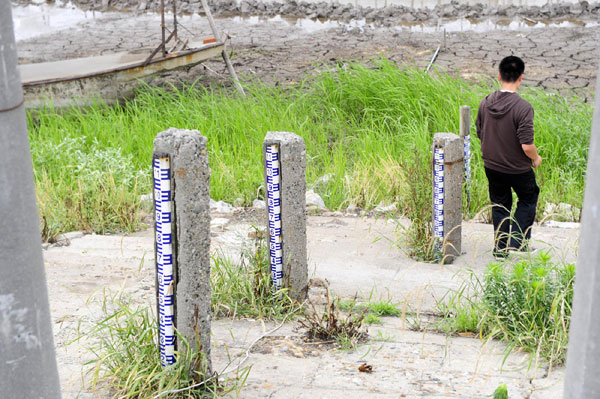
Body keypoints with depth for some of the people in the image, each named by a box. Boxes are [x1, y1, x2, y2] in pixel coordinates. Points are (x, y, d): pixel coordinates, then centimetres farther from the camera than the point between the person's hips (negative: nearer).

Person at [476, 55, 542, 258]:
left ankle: (500, 248, 26)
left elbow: (480, 134, 4)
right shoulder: (523, 107, -25)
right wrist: (536, 158, -4)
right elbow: (527, 145, -25)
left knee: (499, 205, 20)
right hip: (518, 169, -4)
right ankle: (518, 240, 18)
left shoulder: (485, 103, -8)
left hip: (491, 167, 4)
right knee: (528, 199, 22)